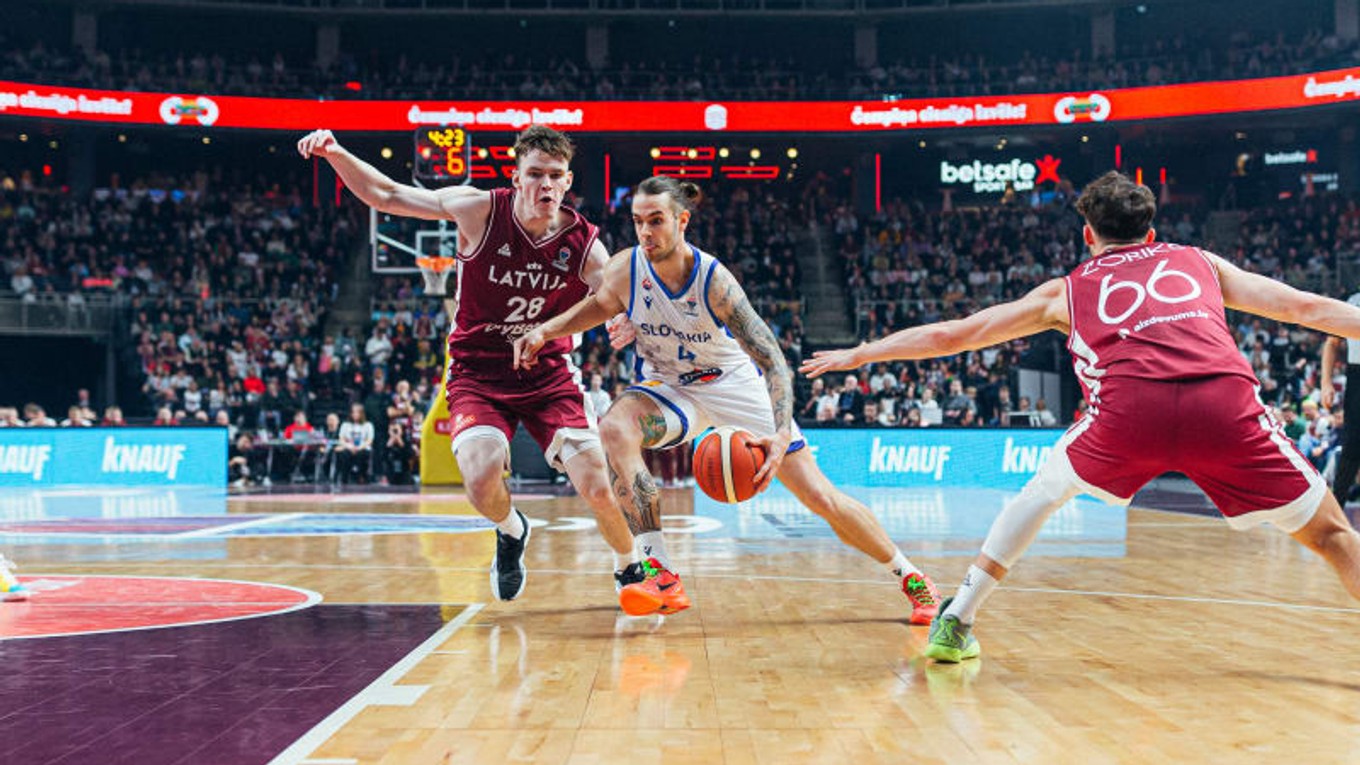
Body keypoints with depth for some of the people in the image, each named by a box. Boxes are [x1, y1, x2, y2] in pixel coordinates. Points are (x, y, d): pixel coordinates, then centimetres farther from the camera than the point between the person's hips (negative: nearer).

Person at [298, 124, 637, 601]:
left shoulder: (584, 244, -11)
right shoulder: (480, 212, -13)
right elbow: (385, 195, -5)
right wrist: (335, 153, -18)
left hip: (548, 373, 1)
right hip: (477, 374, -1)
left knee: (597, 487, -10)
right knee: (482, 483, -24)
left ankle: (630, 569, 23)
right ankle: (510, 532, 15)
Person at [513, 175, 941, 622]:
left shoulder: (714, 279, -29)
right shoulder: (625, 270, -20)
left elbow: (774, 361, -30)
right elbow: (601, 305, 7)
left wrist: (781, 436, -44)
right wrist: (545, 331, -7)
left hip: (737, 385, -2)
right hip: (670, 388, 3)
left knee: (821, 498, -4)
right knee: (616, 428, -32)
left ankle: (910, 577, 20)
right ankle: (662, 577, -30)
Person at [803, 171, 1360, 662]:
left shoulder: (1068, 290, 30)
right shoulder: (1199, 262, 32)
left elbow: (950, 335, 33)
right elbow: (1308, 307, 28)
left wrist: (858, 355, 43)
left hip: (1128, 406, 0)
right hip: (1226, 401, 0)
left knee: (1047, 489, 28)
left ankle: (955, 624, 27)